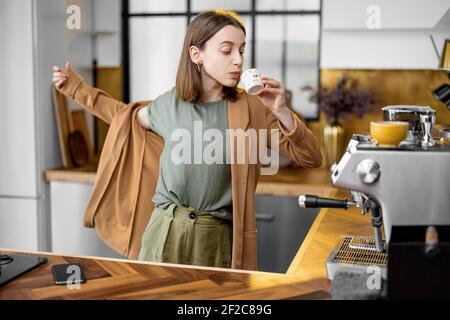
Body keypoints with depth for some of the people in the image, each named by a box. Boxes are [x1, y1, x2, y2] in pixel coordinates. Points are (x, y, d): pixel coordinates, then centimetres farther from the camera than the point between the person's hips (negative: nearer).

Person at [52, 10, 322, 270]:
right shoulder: (169, 104, 1)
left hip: (216, 239, -1)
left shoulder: (252, 109, -4)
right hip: (164, 233, 2)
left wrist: (282, 113, -18)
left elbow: (312, 159, -4)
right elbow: (129, 116, 24)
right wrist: (78, 88, 24)